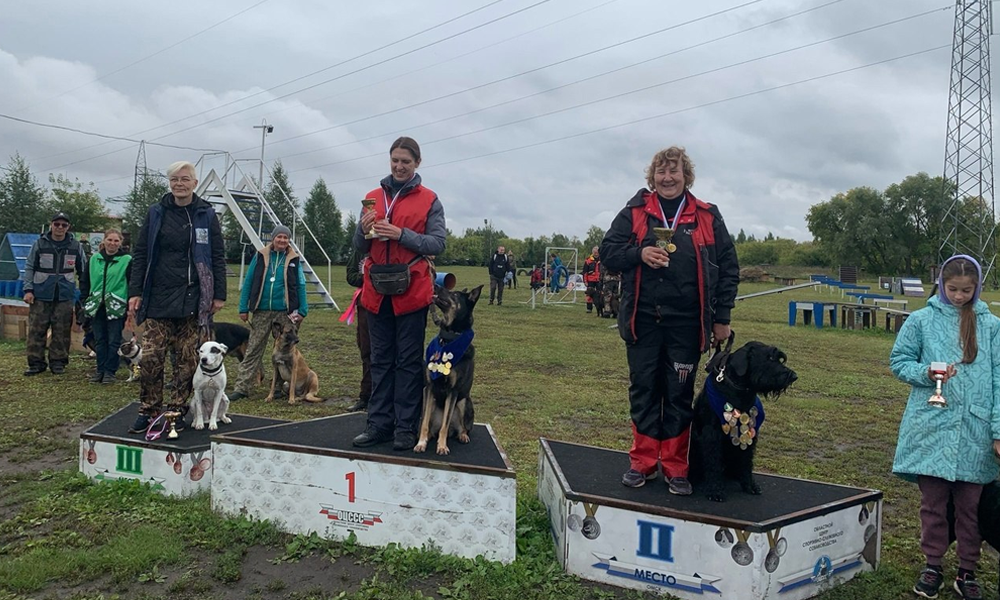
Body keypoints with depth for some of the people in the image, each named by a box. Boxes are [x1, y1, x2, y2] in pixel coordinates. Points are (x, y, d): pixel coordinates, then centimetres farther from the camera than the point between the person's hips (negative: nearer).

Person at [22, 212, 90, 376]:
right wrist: (28, 290, -5)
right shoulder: (39, 244, 3)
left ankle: (58, 362, 11)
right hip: (41, 295, 0)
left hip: (65, 296, 1)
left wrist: (84, 294, 9)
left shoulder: (75, 246, 7)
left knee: (61, 331, 2)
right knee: (36, 330, 1)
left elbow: (83, 271, 12)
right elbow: (29, 268, 5)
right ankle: (36, 363, 9)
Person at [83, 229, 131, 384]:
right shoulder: (94, 259, 10)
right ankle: (100, 370, 16)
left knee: (113, 340, 0)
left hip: (116, 307, -4)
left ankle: (110, 371, 9)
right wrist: (85, 303, 10)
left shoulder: (126, 260, -1)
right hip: (96, 305, 4)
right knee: (99, 340, 8)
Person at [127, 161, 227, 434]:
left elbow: (218, 257, 5)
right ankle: (148, 412, 12)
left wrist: (219, 294, 0)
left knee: (188, 360, 4)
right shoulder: (156, 213, 6)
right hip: (158, 298, 1)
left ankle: (176, 411, 17)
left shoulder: (207, 215, 5)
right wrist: (135, 292, 0)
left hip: (193, 299, -1)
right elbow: (140, 254, 7)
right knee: (150, 358, -2)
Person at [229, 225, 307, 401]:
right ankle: (242, 387, 0)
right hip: (261, 311, 0)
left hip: (285, 312, 0)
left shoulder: (294, 259, 5)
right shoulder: (260, 256, 4)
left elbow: (300, 286, 7)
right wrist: (243, 308, 1)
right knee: (253, 349, -1)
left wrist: (302, 311, 0)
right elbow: (248, 282, 6)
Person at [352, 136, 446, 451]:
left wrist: (400, 234, -18)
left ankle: (406, 427, 8)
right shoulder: (373, 197, 11)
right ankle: (379, 423, 16)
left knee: (408, 361, 2)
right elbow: (360, 246, 12)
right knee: (381, 360, 9)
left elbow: (438, 243, -8)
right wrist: (364, 229, -9)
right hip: (377, 290, 4)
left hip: (411, 290, -4)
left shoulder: (429, 200, 1)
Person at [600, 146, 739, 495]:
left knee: (679, 395, 6)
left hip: (685, 324, 0)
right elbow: (607, 253, 5)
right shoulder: (634, 212, 6)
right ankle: (643, 462, 20)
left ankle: (675, 468, 18)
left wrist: (721, 319, 3)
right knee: (643, 391, 7)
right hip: (643, 321, 1)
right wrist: (639, 253, -15)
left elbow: (728, 268, 7)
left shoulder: (707, 217, 7)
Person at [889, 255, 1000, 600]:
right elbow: (898, 362, 6)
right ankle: (932, 566, 22)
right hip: (931, 427, -1)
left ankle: (967, 572, 24)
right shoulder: (921, 320, 2)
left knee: (969, 505, 10)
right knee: (933, 502, 7)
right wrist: (927, 373, -15)